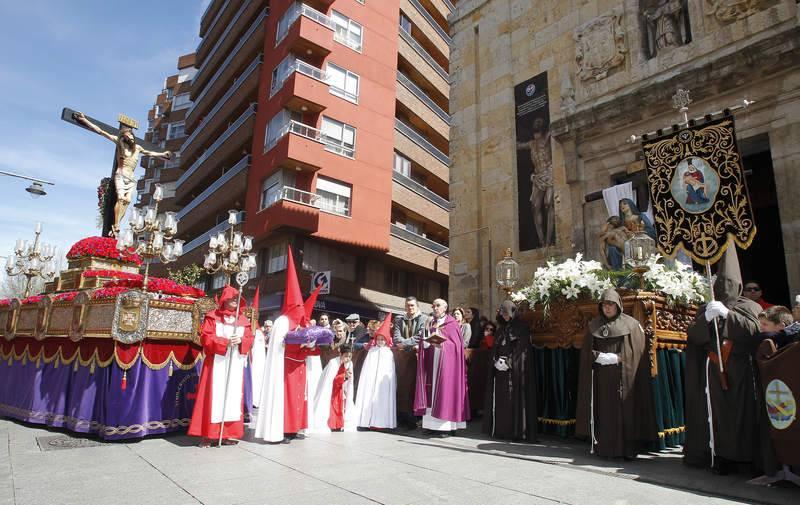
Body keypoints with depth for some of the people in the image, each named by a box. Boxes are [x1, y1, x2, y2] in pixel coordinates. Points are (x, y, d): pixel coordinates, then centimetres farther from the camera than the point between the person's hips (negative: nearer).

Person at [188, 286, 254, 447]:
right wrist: (225, 341, -19)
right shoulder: (213, 316, 1)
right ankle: (207, 434, 1)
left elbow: (250, 339, 8)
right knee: (213, 396, -5)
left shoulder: (243, 320, 12)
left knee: (233, 396, 4)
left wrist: (240, 340, -13)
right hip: (216, 362, -4)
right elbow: (205, 337, -8)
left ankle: (228, 434, 11)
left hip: (235, 364, 4)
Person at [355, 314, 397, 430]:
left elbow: (391, 369, 4)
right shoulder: (372, 351, 10)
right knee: (369, 398, -4)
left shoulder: (389, 353, 6)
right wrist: (367, 378, -1)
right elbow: (367, 368, 7)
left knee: (383, 399, -6)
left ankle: (382, 421, -5)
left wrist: (390, 379, -3)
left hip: (384, 381, -1)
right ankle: (369, 421, -1)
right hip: (371, 379, 1)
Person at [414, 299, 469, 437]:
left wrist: (441, 344, -21)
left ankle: (447, 426, -3)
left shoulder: (451, 323, -1)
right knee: (432, 391, 3)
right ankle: (434, 425, 7)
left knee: (445, 390, -7)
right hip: (431, 362, 5)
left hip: (446, 362, -5)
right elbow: (424, 342, 13)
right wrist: (425, 342, -9)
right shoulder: (430, 323, 15)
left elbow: (456, 344, -8)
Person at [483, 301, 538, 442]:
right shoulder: (502, 328, 16)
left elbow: (523, 348, -10)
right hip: (500, 368, 6)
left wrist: (509, 362, -14)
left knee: (515, 398, -7)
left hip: (516, 369, -6)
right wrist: (496, 361, -3)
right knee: (500, 398, 4)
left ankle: (518, 430, -3)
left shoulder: (522, 327, -3)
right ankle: (501, 429, 9)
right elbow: (496, 348, 15)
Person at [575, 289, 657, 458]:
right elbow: (587, 352, 9)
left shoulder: (631, 324, 1)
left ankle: (627, 448, 5)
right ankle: (603, 447, 8)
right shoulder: (593, 325, 9)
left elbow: (637, 351, -4)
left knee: (624, 411, -2)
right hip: (600, 378, 2)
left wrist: (616, 358, -13)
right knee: (603, 411, 3)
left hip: (622, 378, -2)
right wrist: (599, 357, -9)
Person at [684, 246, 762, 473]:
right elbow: (693, 336, 4)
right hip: (713, 370, 1)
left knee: (741, 412, -2)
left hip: (741, 371, -1)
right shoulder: (707, 309, 14)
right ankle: (721, 455, 4)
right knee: (717, 413, -1)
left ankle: (742, 454, 9)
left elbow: (754, 330, -10)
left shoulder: (750, 307, 9)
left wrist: (727, 314, -19)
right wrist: (706, 318, -13)